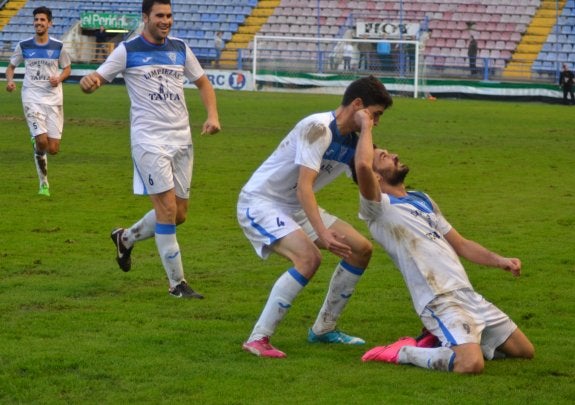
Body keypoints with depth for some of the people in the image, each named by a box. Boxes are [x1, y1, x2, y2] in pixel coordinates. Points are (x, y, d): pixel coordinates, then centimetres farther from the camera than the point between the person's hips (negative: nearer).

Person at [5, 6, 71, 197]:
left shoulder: (58, 46, 2)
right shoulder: (24, 46, 2)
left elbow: (67, 68, 14)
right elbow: (11, 66, 13)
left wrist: (59, 78, -7)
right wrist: (9, 80, -8)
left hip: (53, 98, 1)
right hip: (32, 98, -1)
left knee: (53, 149, -3)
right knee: (41, 141, -17)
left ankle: (36, 141, 35)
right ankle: (44, 183, 2)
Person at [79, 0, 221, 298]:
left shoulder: (180, 49, 10)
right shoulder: (128, 51, -3)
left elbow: (203, 83, 19)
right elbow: (96, 78, -6)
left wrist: (212, 115, 1)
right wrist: (88, 82, -31)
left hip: (182, 140, 6)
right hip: (149, 140, -6)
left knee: (179, 215, 8)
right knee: (167, 209, -12)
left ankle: (126, 238, 34)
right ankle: (177, 283, -4)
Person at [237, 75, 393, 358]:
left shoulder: (354, 142, 4)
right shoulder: (318, 128, -24)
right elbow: (304, 186, -32)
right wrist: (322, 232, -40)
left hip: (296, 208, 10)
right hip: (259, 201, -10)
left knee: (361, 250, 6)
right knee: (308, 258, -31)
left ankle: (323, 329, 17)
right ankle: (258, 340, -25)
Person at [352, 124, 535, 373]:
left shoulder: (422, 200, 21)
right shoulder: (379, 207, -5)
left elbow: (460, 244, 24)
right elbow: (362, 166, -26)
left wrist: (498, 260, 8)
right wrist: (365, 125, -9)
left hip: (468, 294, 9)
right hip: (438, 302, -8)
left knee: (525, 351, 12)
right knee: (470, 365, -30)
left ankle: (444, 344, 18)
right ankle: (403, 353, -6)